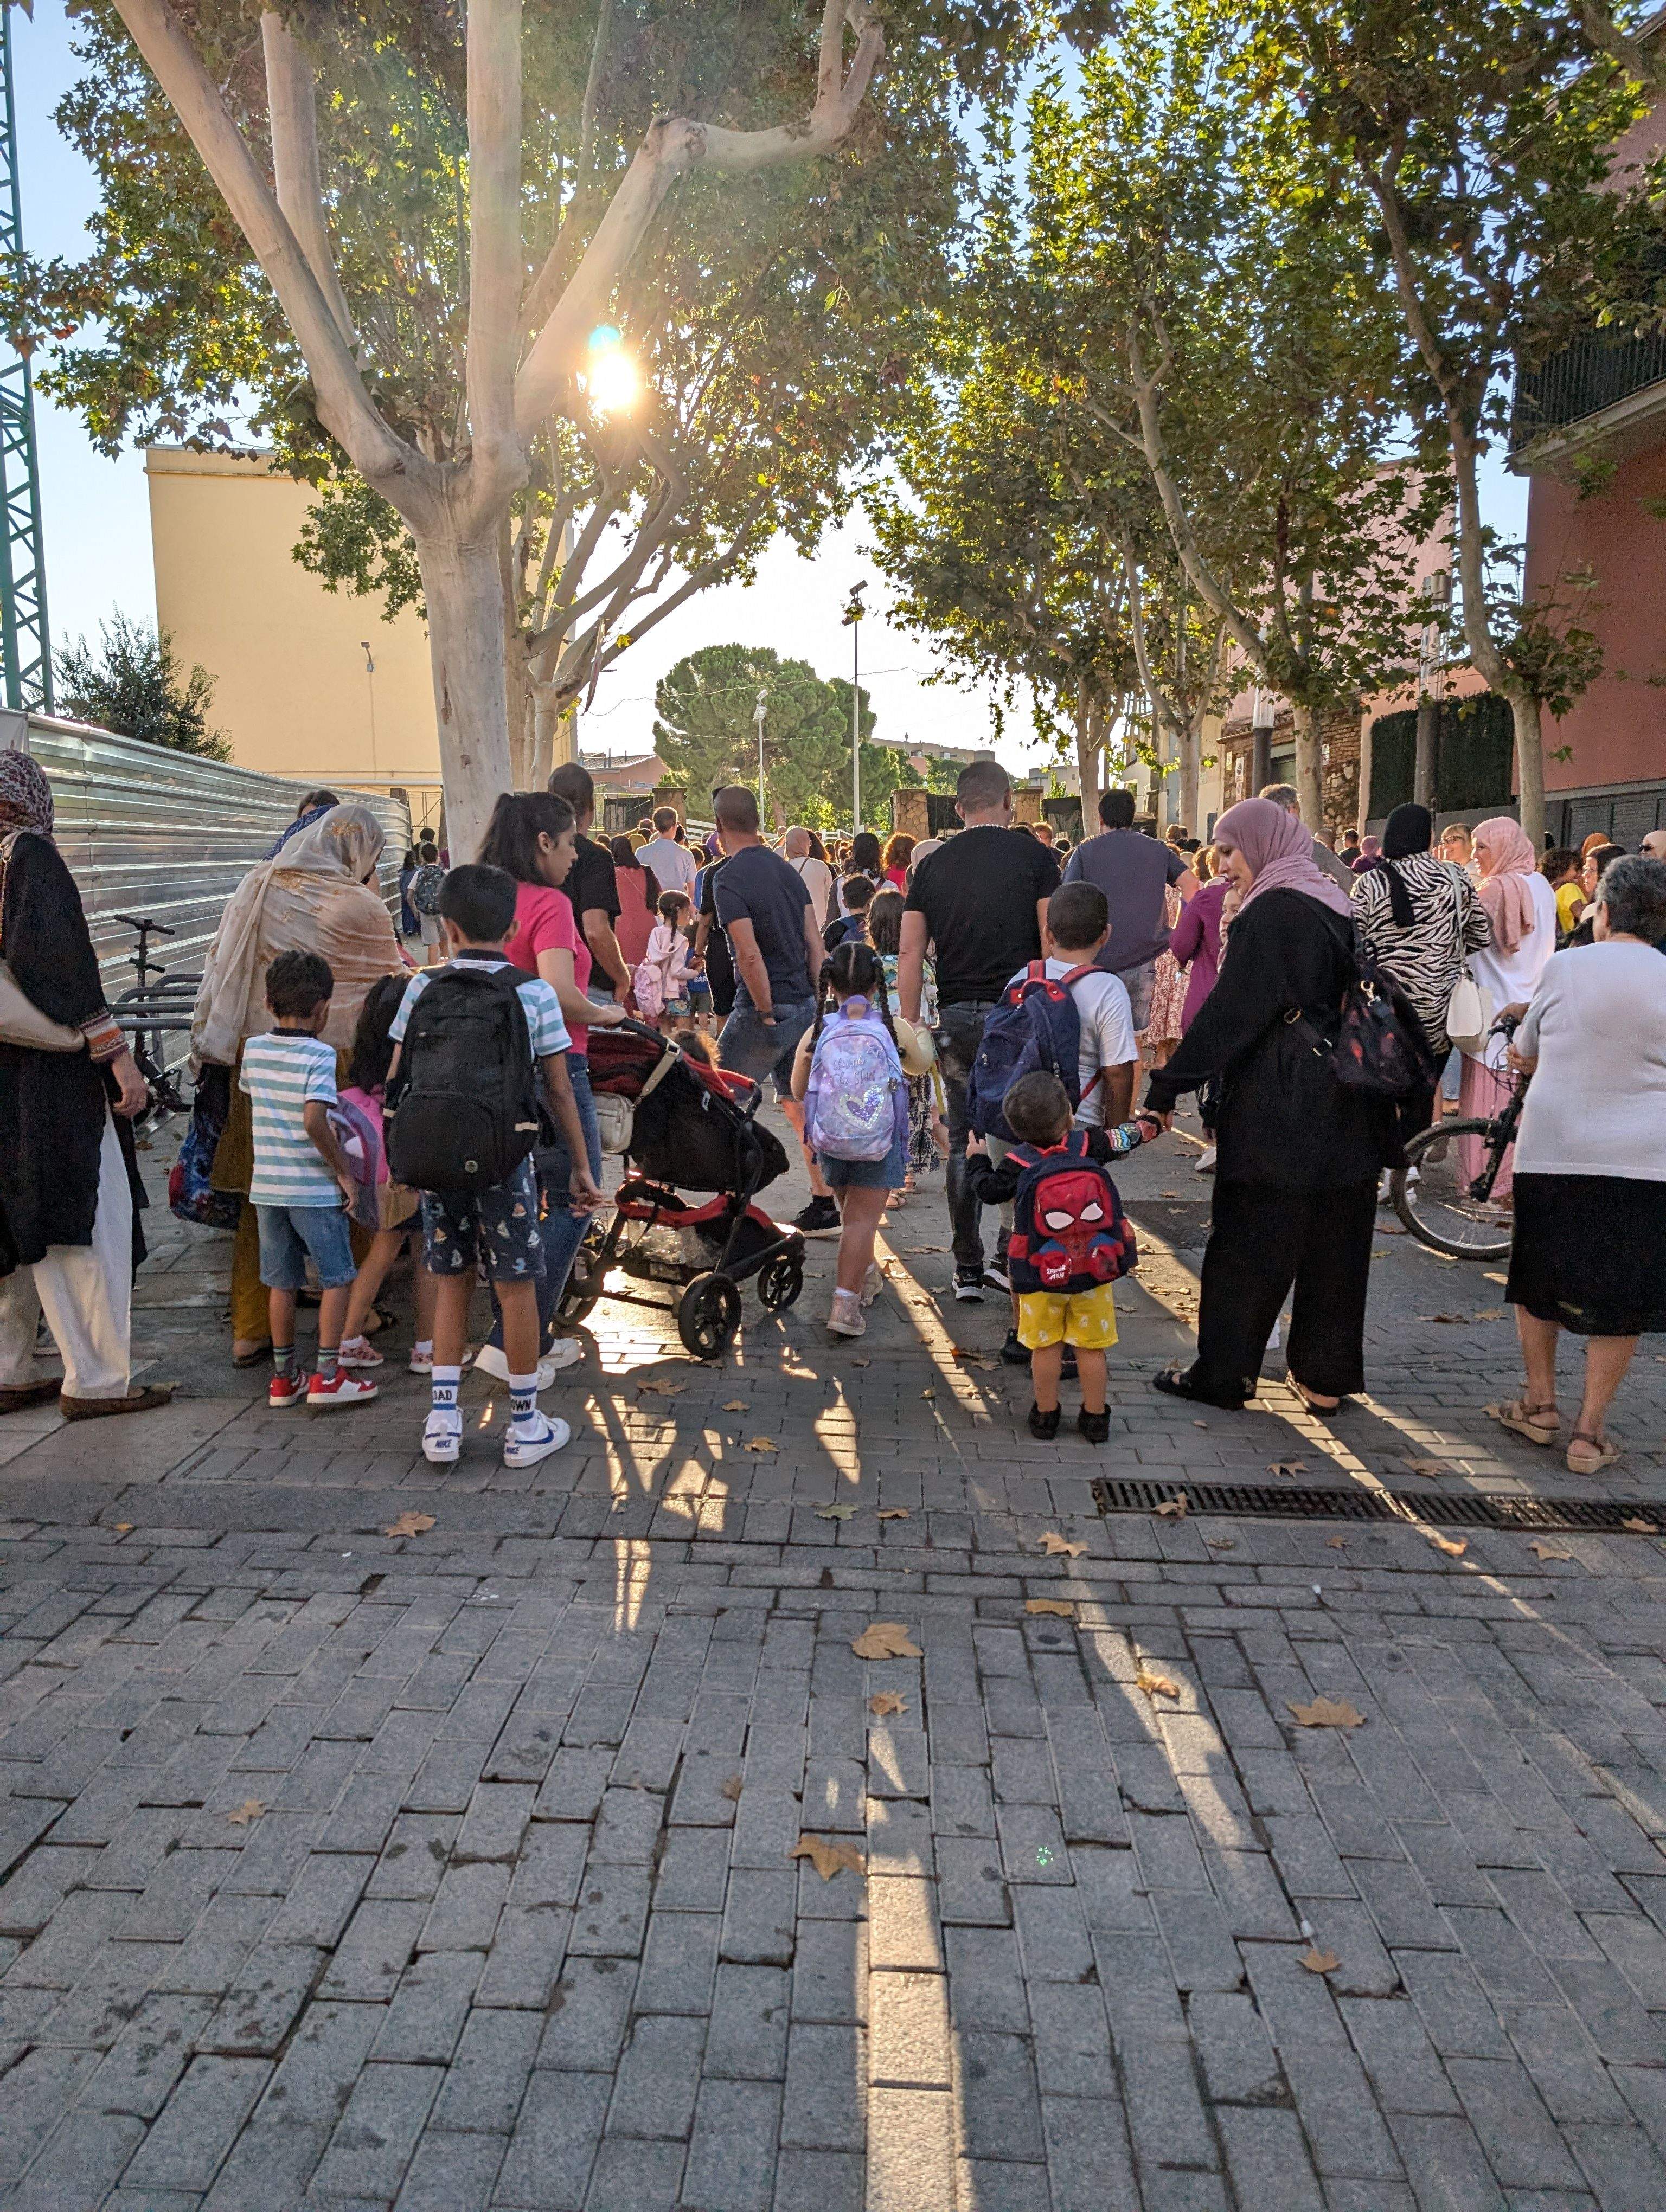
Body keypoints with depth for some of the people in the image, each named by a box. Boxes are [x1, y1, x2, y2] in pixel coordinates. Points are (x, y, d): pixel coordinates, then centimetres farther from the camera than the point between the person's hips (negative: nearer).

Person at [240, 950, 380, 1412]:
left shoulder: (253, 1050, 5)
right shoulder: (319, 1055, -14)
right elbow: (314, 1121, -24)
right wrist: (343, 1169, -13)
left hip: (266, 1184, 6)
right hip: (313, 1187, -6)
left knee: (282, 1282, 14)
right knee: (337, 1278, 6)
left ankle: (284, 1378, 21)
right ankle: (326, 1377, 5)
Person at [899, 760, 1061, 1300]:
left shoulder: (932, 866, 8)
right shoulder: (1033, 857, -1)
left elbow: (910, 954, 3)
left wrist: (910, 1029, 7)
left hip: (956, 1018, 3)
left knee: (963, 1143, 11)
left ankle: (967, 1270, 15)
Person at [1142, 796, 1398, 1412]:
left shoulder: (1272, 911, -14)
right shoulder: (1338, 905, 12)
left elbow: (1230, 1012, -18)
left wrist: (1166, 1088, -14)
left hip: (1279, 1108, -8)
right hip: (1346, 1109, 8)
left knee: (1248, 1245, 2)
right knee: (1335, 1240, 11)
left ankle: (1222, 1376, 11)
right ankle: (1327, 1378, 20)